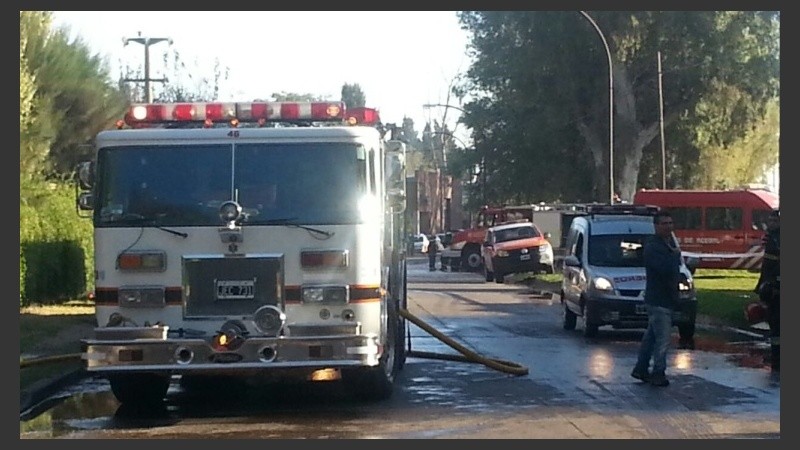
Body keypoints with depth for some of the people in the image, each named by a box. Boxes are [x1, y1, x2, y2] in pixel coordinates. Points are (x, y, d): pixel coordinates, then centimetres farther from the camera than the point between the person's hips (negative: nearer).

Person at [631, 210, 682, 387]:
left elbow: (673, 269, 23)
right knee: (662, 339, -8)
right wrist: (675, 255, -15)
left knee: (651, 335, 16)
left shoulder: (669, 243, 14)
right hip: (658, 299, -10)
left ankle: (641, 369, 25)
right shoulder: (652, 246, -17)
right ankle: (658, 373, 0)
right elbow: (666, 268, -30)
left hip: (666, 298, 10)